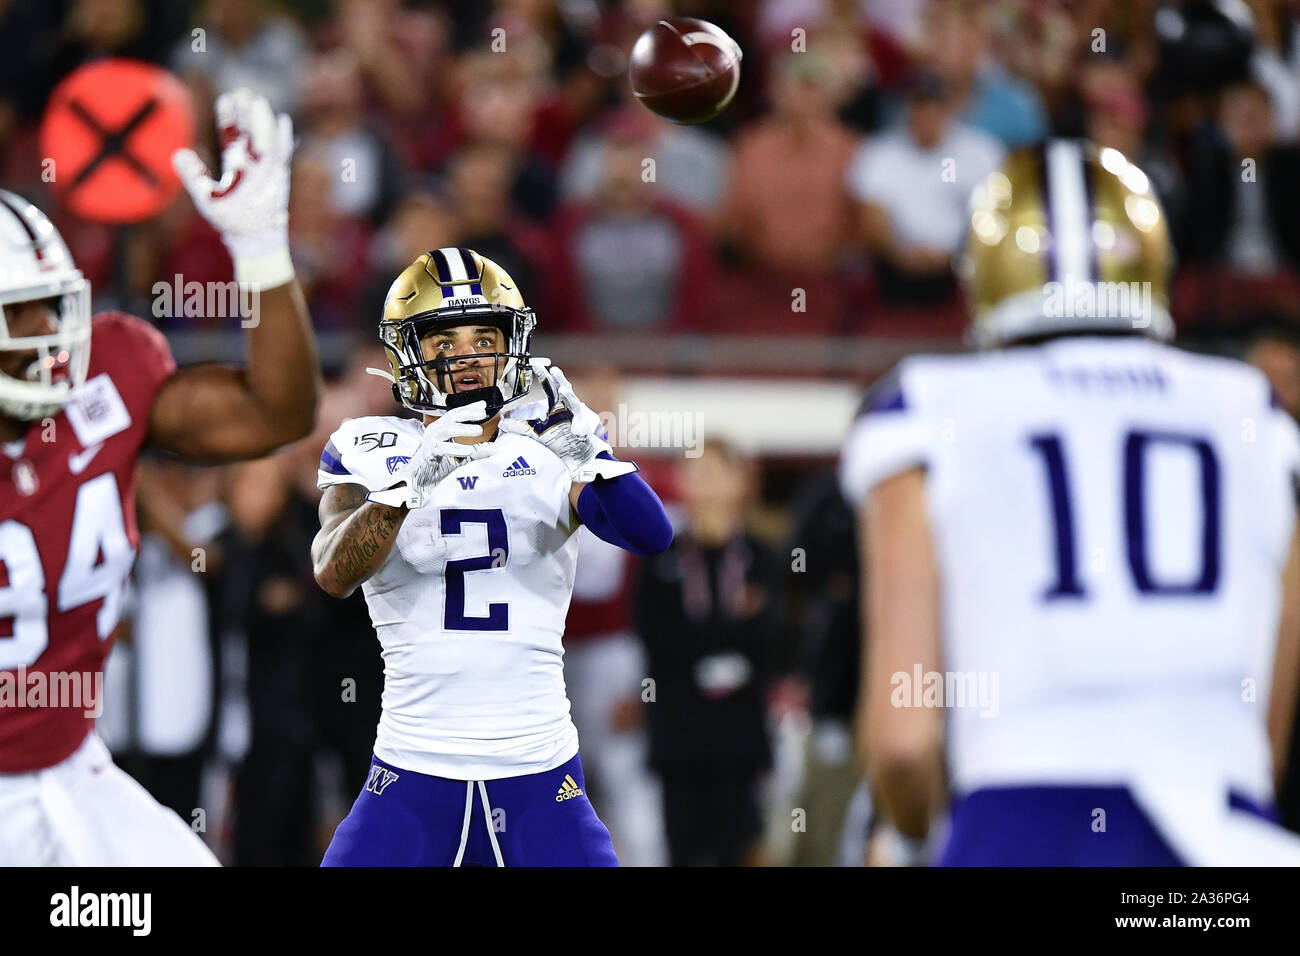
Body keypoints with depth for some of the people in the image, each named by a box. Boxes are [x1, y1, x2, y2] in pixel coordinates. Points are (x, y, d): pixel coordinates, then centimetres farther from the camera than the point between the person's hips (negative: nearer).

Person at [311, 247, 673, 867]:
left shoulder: (549, 452, 6)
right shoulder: (369, 455, 3)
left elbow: (651, 536, -9)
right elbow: (335, 573, -15)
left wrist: (585, 452, -25)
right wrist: (414, 481, -30)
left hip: (539, 779, 1)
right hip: (412, 775, -1)